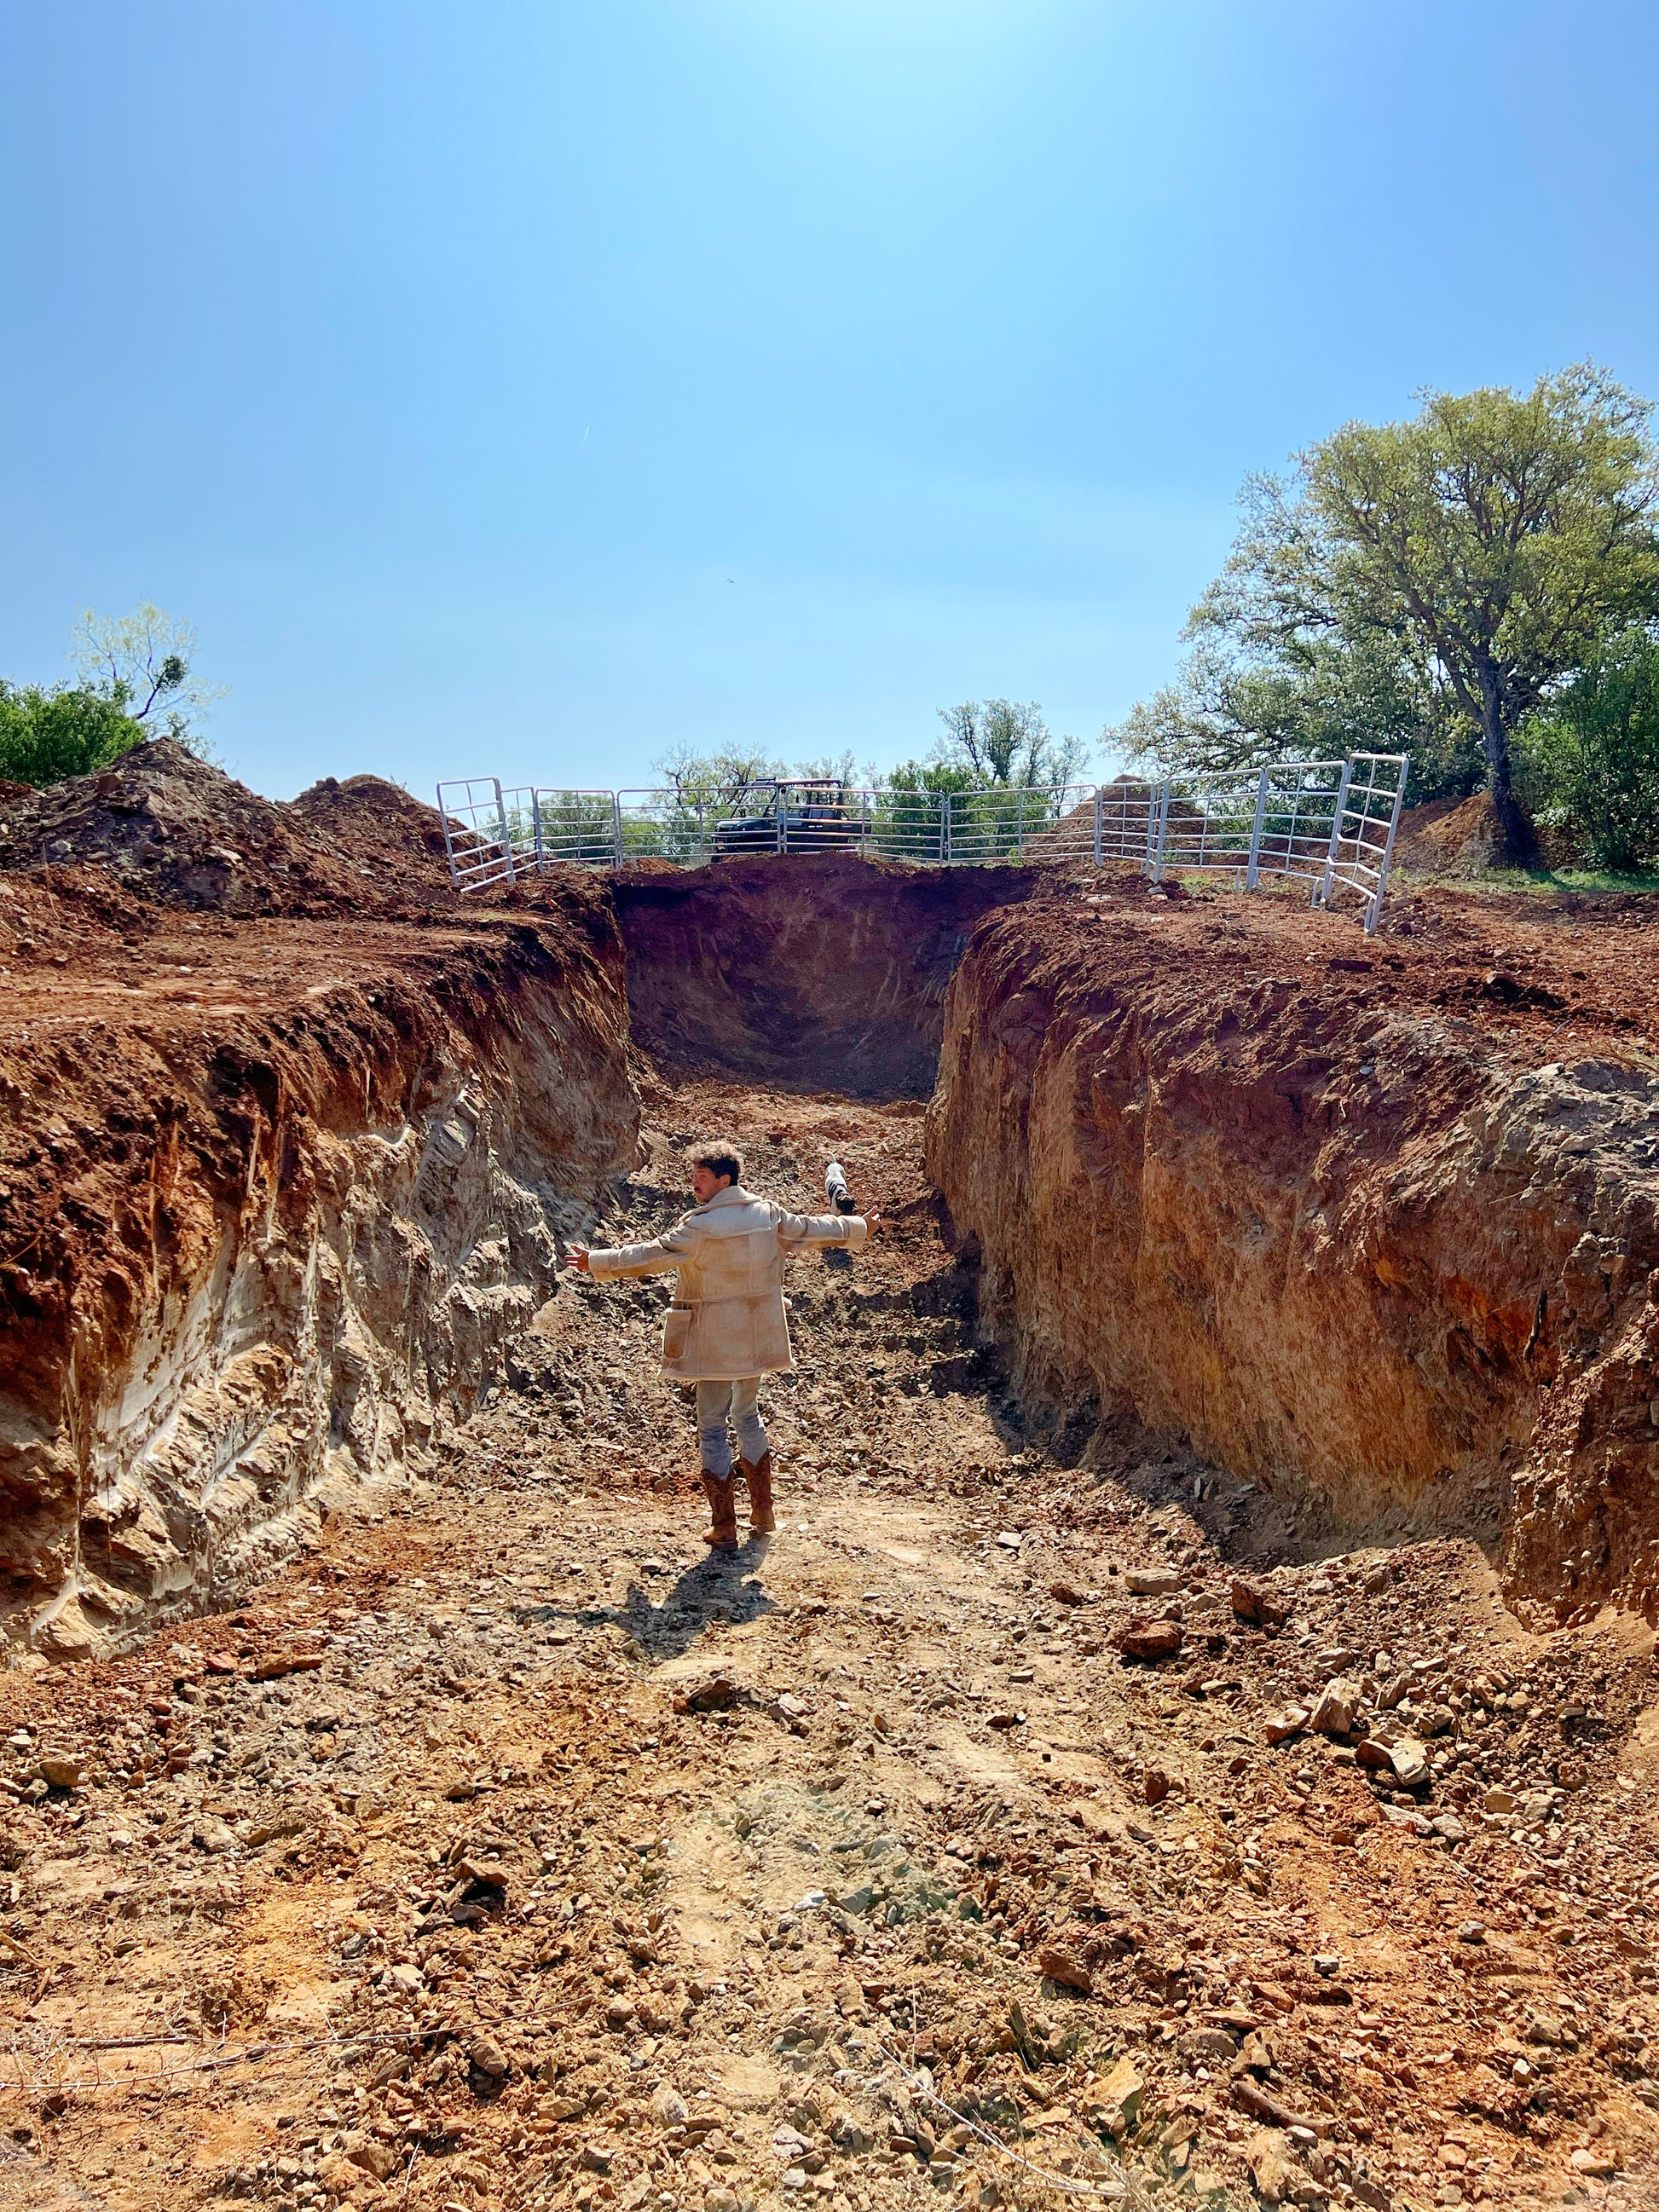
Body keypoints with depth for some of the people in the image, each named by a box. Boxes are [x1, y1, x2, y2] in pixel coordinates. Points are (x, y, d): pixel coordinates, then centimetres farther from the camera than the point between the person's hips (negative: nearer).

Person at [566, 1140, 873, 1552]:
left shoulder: (699, 1226, -16)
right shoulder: (768, 1214, 2)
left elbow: (651, 1256, -13)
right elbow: (810, 1229, 15)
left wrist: (597, 1262, -3)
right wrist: (856, 1228, 32)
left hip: (714, 1340, -6)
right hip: (756, 1339, 6)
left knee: (713, 1425, 3)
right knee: (747, 1414, 21)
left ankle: (725, 1528, 5)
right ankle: (762, 1513, 28)